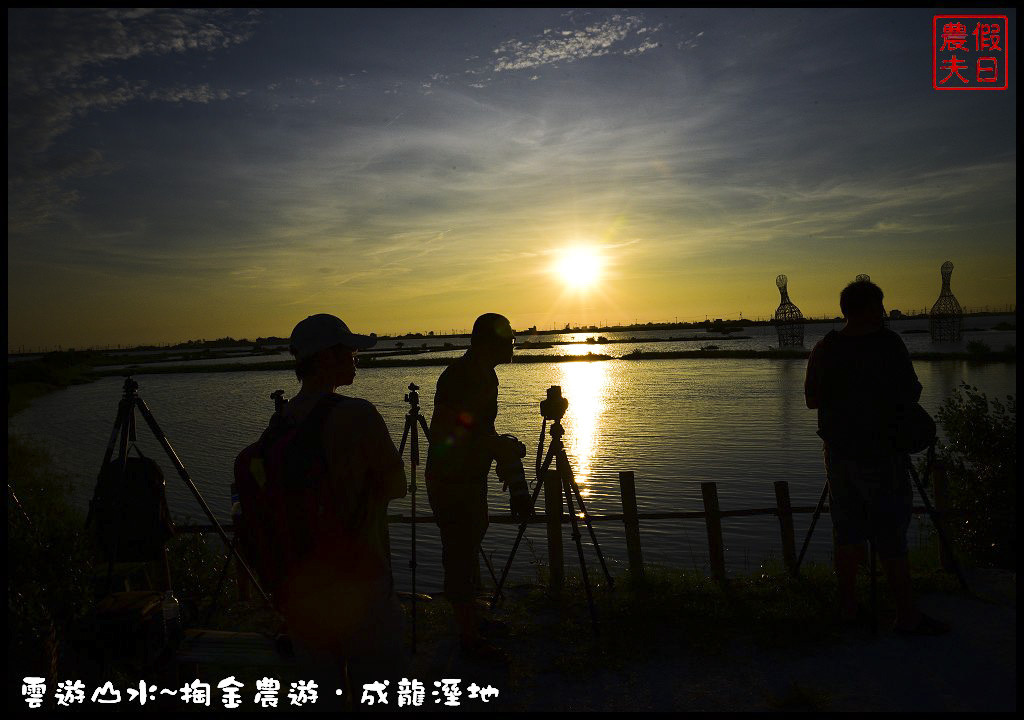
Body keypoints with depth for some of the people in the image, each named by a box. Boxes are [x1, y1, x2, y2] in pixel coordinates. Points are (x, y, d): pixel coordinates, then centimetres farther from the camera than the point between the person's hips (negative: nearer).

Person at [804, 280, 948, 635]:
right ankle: (907, 615, 13)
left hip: (839, 453, 5)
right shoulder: (888, 344, -13)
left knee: (848, 533, 13)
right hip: (881, 455, -5)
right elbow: (910, 395, -10)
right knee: (891, 538, 3)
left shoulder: (823, 348, 2)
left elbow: (812, 399, 8)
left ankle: (848, 607, 21)